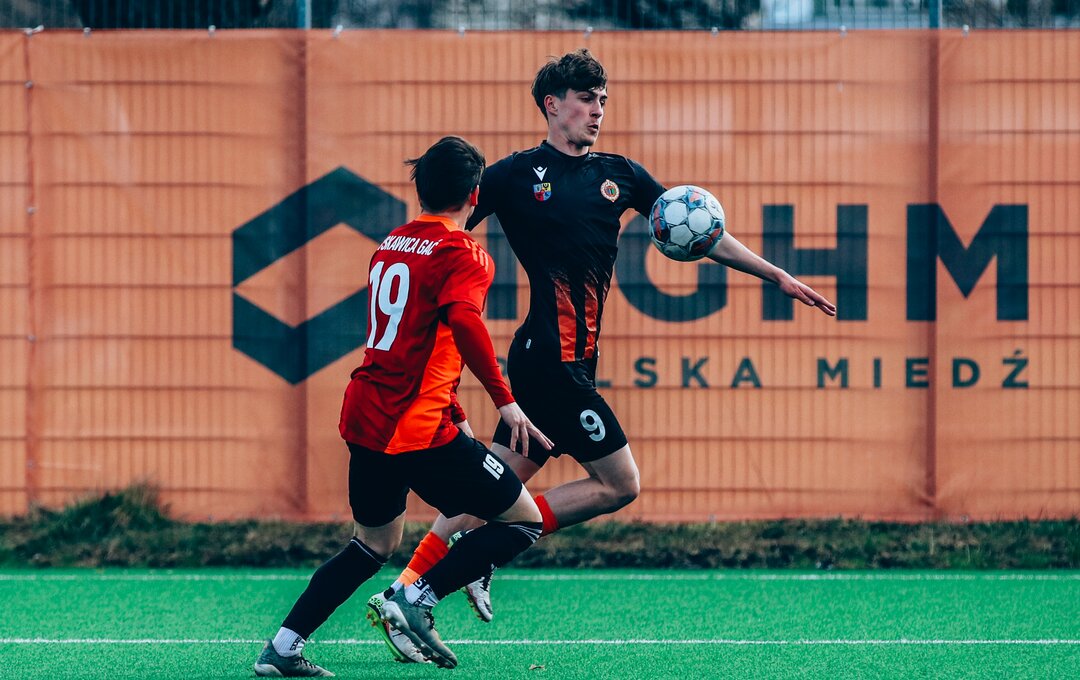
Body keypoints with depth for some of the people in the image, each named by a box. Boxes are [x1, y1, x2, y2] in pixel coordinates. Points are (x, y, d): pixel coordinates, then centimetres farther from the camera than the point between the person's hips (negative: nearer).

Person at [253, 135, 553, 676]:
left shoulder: (390, 246, 17)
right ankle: (417, 601, -9)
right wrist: (505, 401, -27)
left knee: (374, 544, 25)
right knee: (523, 519, 3)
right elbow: (462, 320, -28)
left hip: (365, 419, 8)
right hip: (420, 429, -8)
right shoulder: (462, 253, -8)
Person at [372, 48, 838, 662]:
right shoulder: (517, 174, -3)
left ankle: (406, 590, 7)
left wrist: (779, 276, 14)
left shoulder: (619, 175, 14)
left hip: (576, 359, 6)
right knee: (620, 485, -7)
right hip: (549, 356, -6)